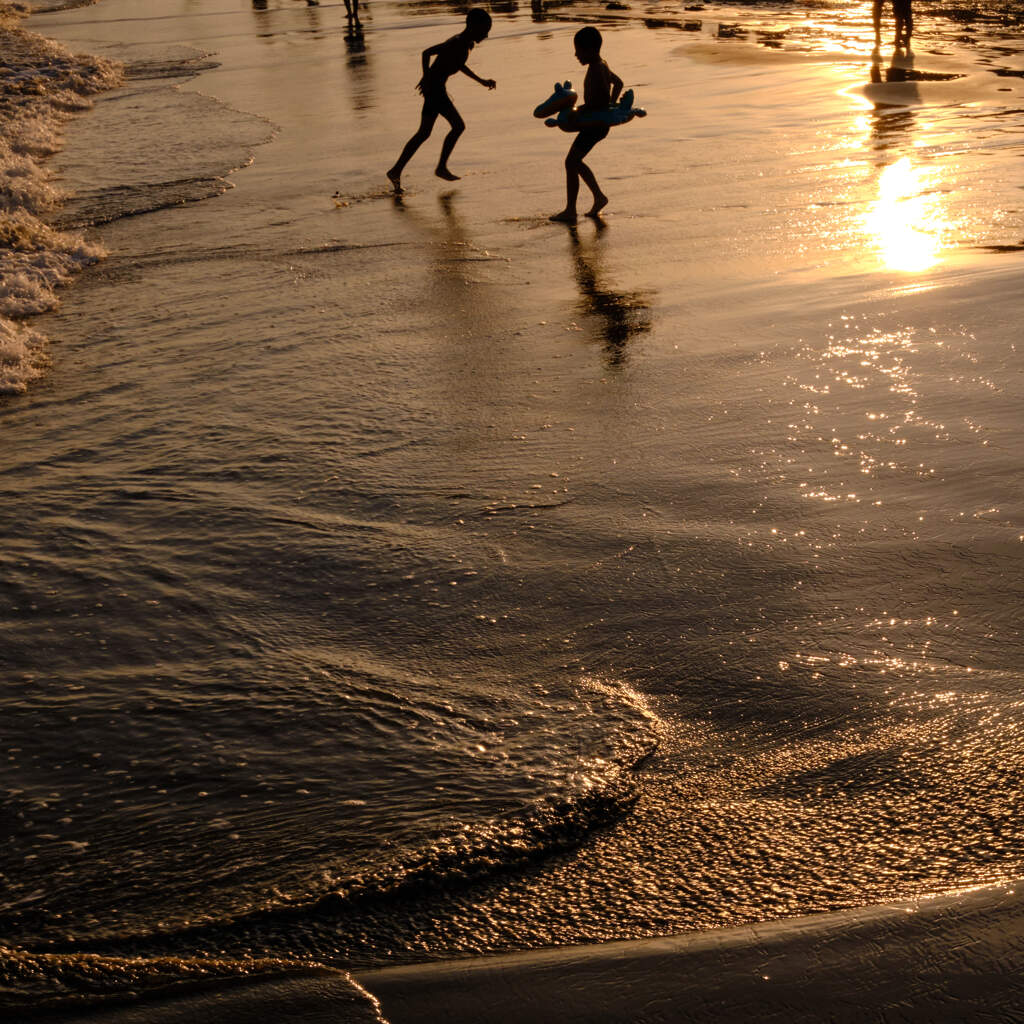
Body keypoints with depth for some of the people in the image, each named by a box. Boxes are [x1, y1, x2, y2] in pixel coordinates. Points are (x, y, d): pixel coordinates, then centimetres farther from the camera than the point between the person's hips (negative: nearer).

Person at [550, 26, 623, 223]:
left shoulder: (595, 71, -20)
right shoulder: (602, 66, 11)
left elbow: (602, 99, -29)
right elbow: (618, 83, 28)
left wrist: (579, 110, -21)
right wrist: (610, 106, 24)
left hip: (595, 124, -10)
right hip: (597, 122, 10)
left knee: (571, 162, -7)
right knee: (575, 161, 19)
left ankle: (570, 211, -5)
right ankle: (599, 197, 24)